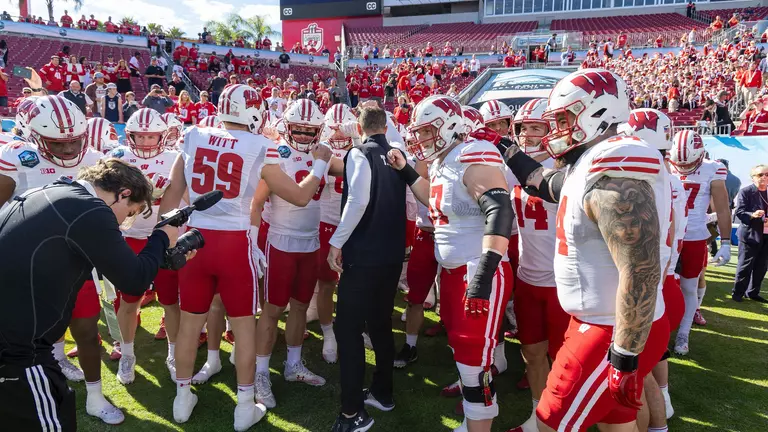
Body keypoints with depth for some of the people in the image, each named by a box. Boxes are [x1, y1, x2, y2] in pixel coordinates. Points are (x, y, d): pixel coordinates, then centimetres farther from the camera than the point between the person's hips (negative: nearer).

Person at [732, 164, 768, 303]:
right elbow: (739, 212, -13)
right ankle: (738, 292, 12)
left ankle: (752, 292, 22)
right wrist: (752, 215, -30)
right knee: (745, 266, 0)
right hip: (750, 234, -5)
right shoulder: (746, 192, -7)